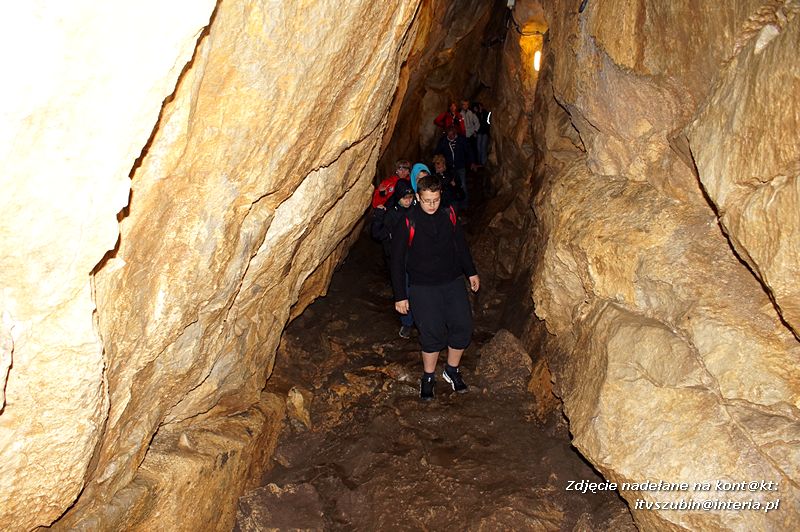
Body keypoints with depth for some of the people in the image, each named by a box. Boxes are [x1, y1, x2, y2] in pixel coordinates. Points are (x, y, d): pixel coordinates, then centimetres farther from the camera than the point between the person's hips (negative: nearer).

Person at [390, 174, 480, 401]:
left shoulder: (448, 215, -1)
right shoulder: (407, 222, -13)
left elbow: (460, 244, 15)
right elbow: (397, 261, -8)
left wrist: (471, 272, 19)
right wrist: (400, 296, -8)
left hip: (453, 281, 4)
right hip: (423, 287, -4)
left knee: (463, 326, 3)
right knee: (433, 333, -4)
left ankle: (452, 371, 25)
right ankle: (428, 378, 19)